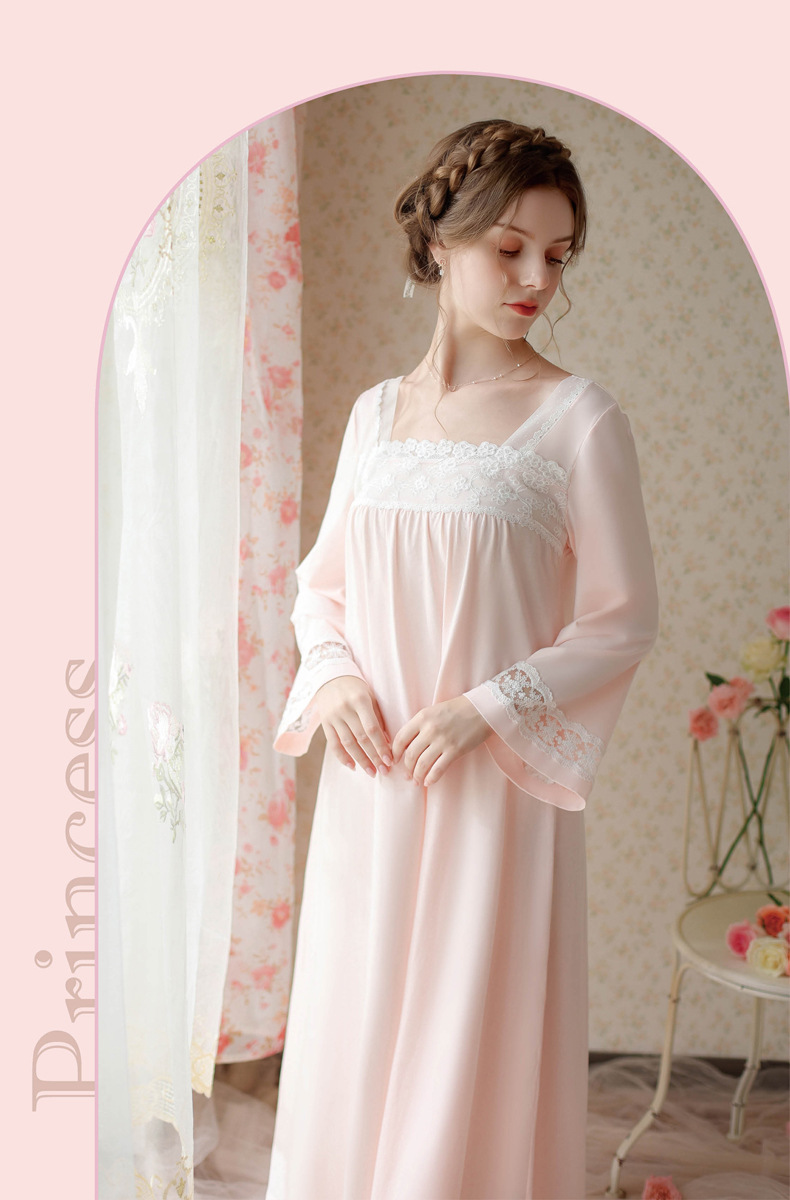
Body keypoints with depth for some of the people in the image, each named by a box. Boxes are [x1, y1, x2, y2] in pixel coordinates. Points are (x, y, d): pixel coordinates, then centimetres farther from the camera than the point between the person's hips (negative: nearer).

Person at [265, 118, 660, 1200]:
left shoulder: (579, 418, -6)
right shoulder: (375, 413, 8)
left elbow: (625, 616, -5)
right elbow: (322, 581, 15)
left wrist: (490, 710, -15)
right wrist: (332, 675, -5)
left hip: (498, 786, -4)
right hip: (371, 783, 4)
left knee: (474, 1043, 6)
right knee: (354, 1031, 14)